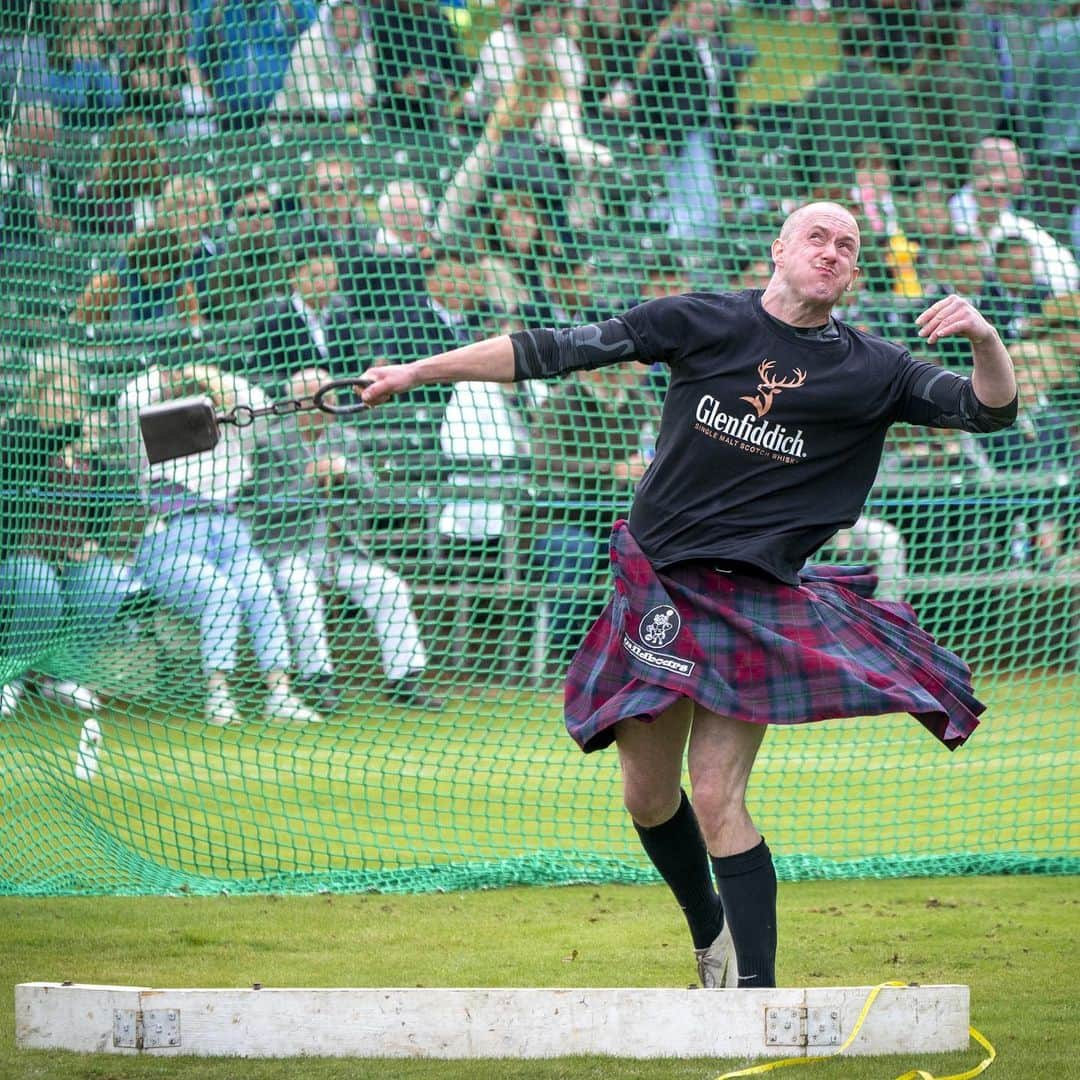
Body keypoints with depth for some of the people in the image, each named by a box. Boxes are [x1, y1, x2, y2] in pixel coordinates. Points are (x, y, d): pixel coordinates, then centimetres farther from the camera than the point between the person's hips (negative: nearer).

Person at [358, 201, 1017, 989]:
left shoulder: (871, 370, 2)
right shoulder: (703, 323, 1)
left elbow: (990, 409, 0)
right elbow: (556, 351, 4)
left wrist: (984, 338, -22)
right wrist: (417, 372, 5)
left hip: (756, 600, -2)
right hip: (658, 584, 2)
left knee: (716, 794, -14)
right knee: (648, 796, 10)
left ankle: (756, 992, -11)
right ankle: (710, 934, 35)